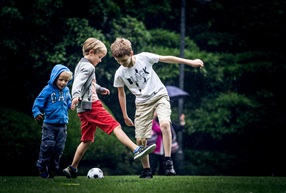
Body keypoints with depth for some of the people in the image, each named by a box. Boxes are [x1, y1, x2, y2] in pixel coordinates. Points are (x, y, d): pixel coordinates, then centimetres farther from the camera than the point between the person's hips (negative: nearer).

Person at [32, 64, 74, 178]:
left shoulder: (66, 91, 7)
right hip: (49, 124, -5)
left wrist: (70, 106, 2)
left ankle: (53, 169, 16)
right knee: (48, 145, -11)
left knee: (59, 148, 6)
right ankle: (42, 168, 1)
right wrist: (37, 113, -24)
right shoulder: (48, 90, -9)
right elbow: (38, 102, -8)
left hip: (62, 125, 5)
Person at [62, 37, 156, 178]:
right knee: (115, 126, -15)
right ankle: (137, 150, -25)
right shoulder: (88, 67, -9)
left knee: (87, 139, 13)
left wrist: (100, 89, 51)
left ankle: (72, 169, 13)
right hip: (91, 105, -10)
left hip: (84, 109, 10)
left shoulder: (81, 65, 22)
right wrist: (76, 95, -42)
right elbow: (78, 82, -25)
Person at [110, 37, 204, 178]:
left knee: (164, 124, -30)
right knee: (140, 140, -5)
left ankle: (168, 162, -23)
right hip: (142, 103, 2)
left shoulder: (144, 57, -13)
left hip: (159, 95, -2)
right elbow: (121, 93, 7)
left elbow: (167, 59, -3)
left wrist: (190, 62, 0)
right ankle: (146, 171, 15)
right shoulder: (120, 74, -9)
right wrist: (125, 116, 13)